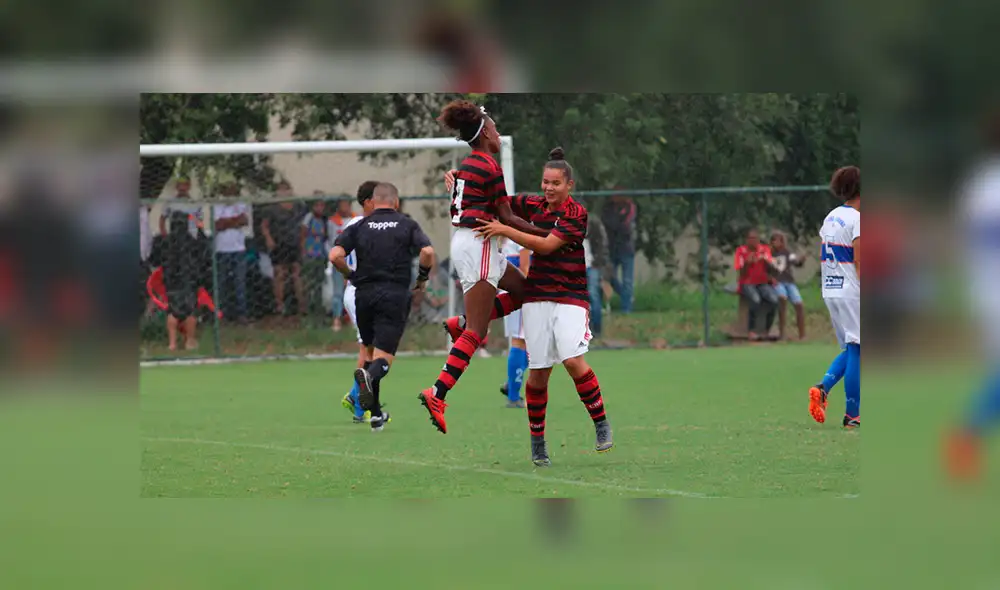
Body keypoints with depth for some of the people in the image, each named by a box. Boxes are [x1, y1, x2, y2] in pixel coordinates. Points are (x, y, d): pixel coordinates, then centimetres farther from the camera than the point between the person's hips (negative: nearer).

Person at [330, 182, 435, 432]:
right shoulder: (407, 225, 6)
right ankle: (369, 375, -40)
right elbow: (427, 252, -10)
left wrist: (351, 275, 12)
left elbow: (335, 256, -5)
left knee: (370, 351, 18)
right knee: (384, 357, -4)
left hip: (365, 294, 2)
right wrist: (423, 278, 7)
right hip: (395, 295, -2)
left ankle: (375, 414, 17)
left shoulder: (359, 226, 8)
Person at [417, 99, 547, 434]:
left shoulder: (467, 165, 14)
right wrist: (542, 233, -2)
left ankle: (461, 323, 10)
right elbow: (506, 218, -10)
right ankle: (437, 394, -21)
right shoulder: (490, 166, -12)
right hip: (478, 246, -9)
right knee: (476, 332, -11)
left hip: (465, 241, 9)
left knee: (522, 290, 22)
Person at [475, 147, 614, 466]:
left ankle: (602, 424, -5)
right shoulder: (534, 205, 7)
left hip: (571, 297, -4)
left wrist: (504, 230, -17)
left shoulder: (577, 214, -8)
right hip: (537, 297, 4)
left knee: (573, 360, -21)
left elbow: (546, 245, -17)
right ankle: (537, 441, 12)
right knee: (538, 372, 1)